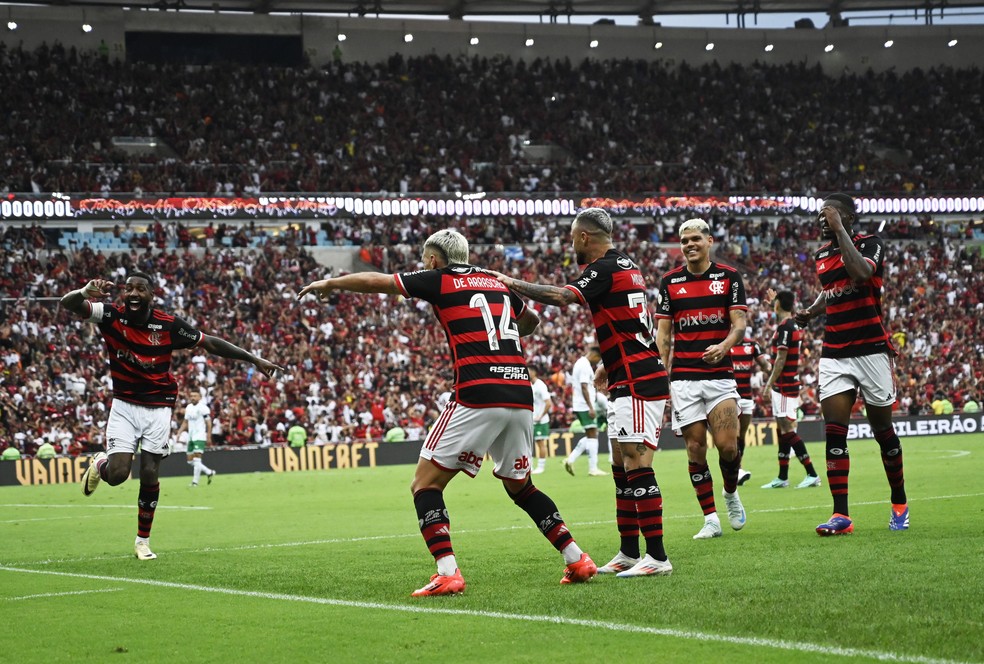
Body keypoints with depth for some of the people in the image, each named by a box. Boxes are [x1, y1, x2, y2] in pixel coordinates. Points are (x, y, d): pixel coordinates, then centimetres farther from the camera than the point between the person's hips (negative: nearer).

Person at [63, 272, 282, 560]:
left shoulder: (168, 325, -10)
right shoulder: (111, 315, -11)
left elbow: (210, 343, 1)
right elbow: (68, 304, -23)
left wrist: (254, 359, 2)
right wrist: (85, 293, -48)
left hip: (158, 408, 0)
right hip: (124, 405, 0)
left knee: (149, 475, -1)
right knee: (117, 474, -13)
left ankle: (143, 541, 18)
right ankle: (99, 464, 27)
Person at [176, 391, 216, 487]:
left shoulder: (203, 408, -9)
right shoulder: (188, 407, 13)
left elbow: (208, 423, -10)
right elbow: (185, 422, 19)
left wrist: (209, 437, -14)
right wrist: (179, 433, 9)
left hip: (200, 437, -8)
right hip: (191, 437, 8)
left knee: (196, 459, -14)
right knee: (190, 460, 8)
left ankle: (195, 482, -11)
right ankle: (209, 472, 22)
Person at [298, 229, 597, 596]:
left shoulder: (439, 280, 6)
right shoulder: (497, 283, 22)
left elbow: (374, 281, 17)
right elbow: (531, 320, 41)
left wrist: (329, 283, 32)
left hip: (477, 396, -6)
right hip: (520, 396, 6)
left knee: (425, 484, 0)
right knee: (519, 485, 24)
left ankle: (447, 573, -16)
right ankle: (577, 559, 18)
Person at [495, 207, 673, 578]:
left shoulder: (604, 268, -13)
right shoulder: (624, 265, 17)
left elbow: (562, 297, -27)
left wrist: (513, 284, -17)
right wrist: (609, 363, 27)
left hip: (638, 383, -10)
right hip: (628, 383, 10)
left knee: (636, 465, -12)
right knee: (621, 465, 12)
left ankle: (657, 557, -14)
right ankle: (629, 553, 16)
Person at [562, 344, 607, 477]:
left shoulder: (580, 363, 17)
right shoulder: (585, 365, -14)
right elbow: (584, 387, -20)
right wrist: (591, 407, -22)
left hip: (580, 406, 10)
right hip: (585, 406, -10)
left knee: (590, 436, 13)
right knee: (592, 435, -6)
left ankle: (570, 460, 9)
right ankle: (593, 468, -5)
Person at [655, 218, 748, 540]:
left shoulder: (729, 277, 4)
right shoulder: (669, 281, 7)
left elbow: (739, 323, -2)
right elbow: (663, 332, 9)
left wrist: (724, 346, -23)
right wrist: (662, 376, 0)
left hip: (720, 374, -1)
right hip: (683, 378, 1)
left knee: (728, 446, -10)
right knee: (695, 448, -2)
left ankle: (731, 494, 20)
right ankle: (710, 519, 5)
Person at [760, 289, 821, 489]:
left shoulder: (784, 327, -15)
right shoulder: (793, 325, 13)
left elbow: (781, 358, -20)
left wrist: (770, 383, -17)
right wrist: (772, 301, 51)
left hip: (784, 385, -10)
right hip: (790, 384, 10)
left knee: (787, 430, -11)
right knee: (783, 430, 12)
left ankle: (812, 474, -15)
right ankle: (782, 478, 15)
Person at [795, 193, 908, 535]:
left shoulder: (870, 244, -7)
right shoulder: (821, 254, 12)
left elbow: (860, 273, -29)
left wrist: (839, 229, -23)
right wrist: (811, 311, 9)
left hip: (871, 350, -5)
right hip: (834, 355, 5)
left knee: (883, 431, 5)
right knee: (834, 435, -8)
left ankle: (900, 504, 24)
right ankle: (841, 516, -11)